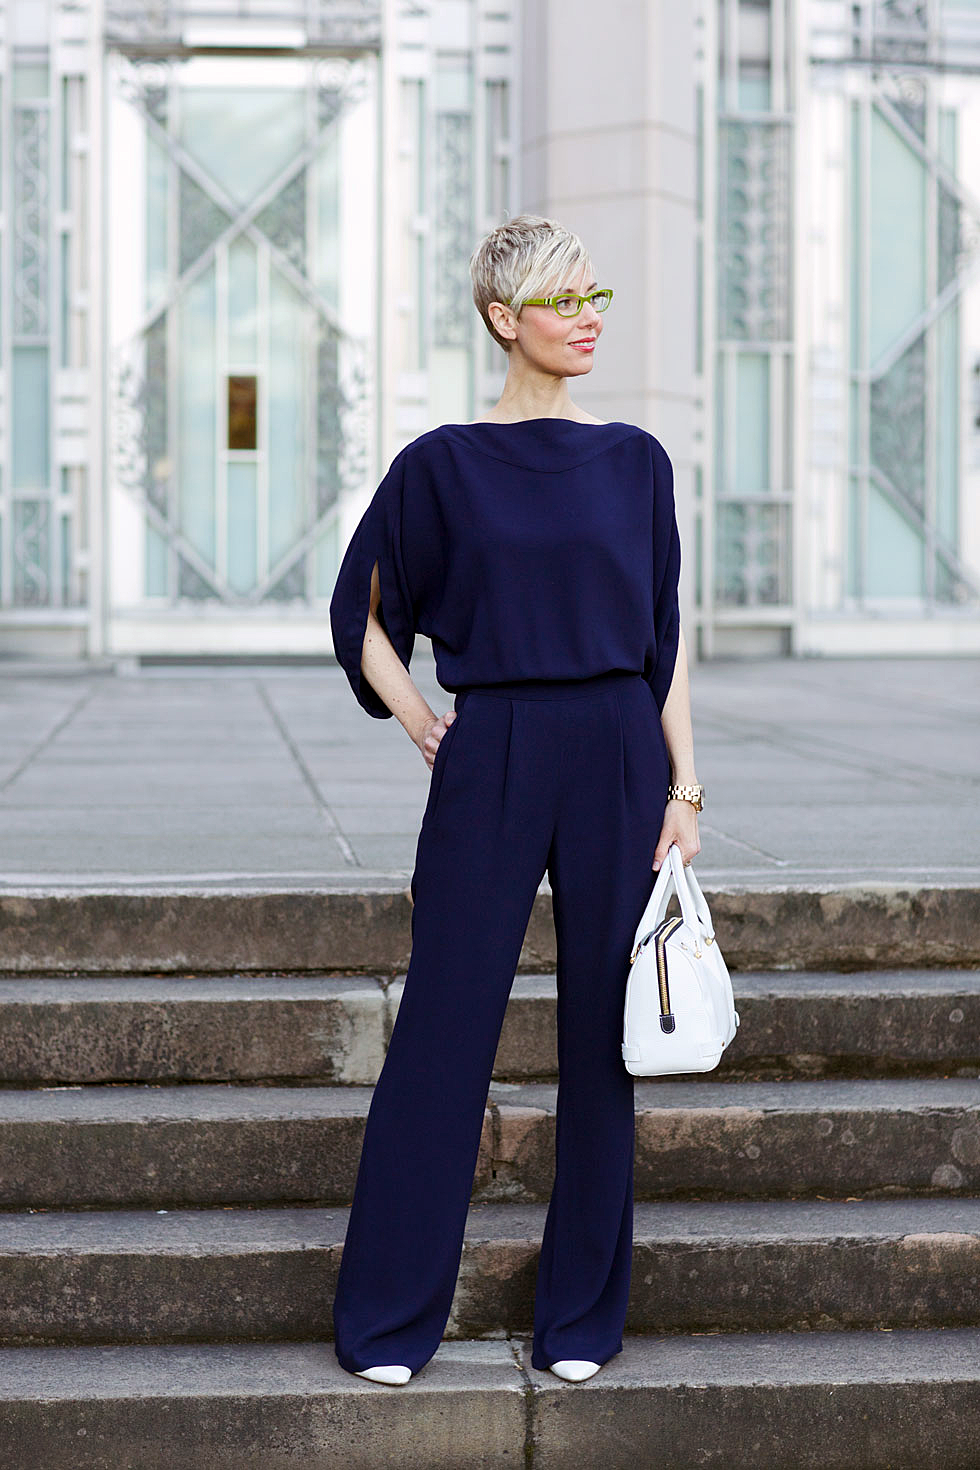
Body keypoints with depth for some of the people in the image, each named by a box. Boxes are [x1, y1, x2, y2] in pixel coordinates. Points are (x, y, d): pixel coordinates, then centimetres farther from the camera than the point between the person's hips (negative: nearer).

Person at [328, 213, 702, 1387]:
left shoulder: (634, 462, 7)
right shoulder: (444, 465, 1)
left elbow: (664, 638, 9)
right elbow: (364, 610, 10)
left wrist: (683, 783, 3)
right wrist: (413, 718, 0)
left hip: (616, 759, 2)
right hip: (489, 762, -2)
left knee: (600, 1032, 6)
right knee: (444, 1027, 0)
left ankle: (581, 1315, 18)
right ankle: (387, 1316, 11)